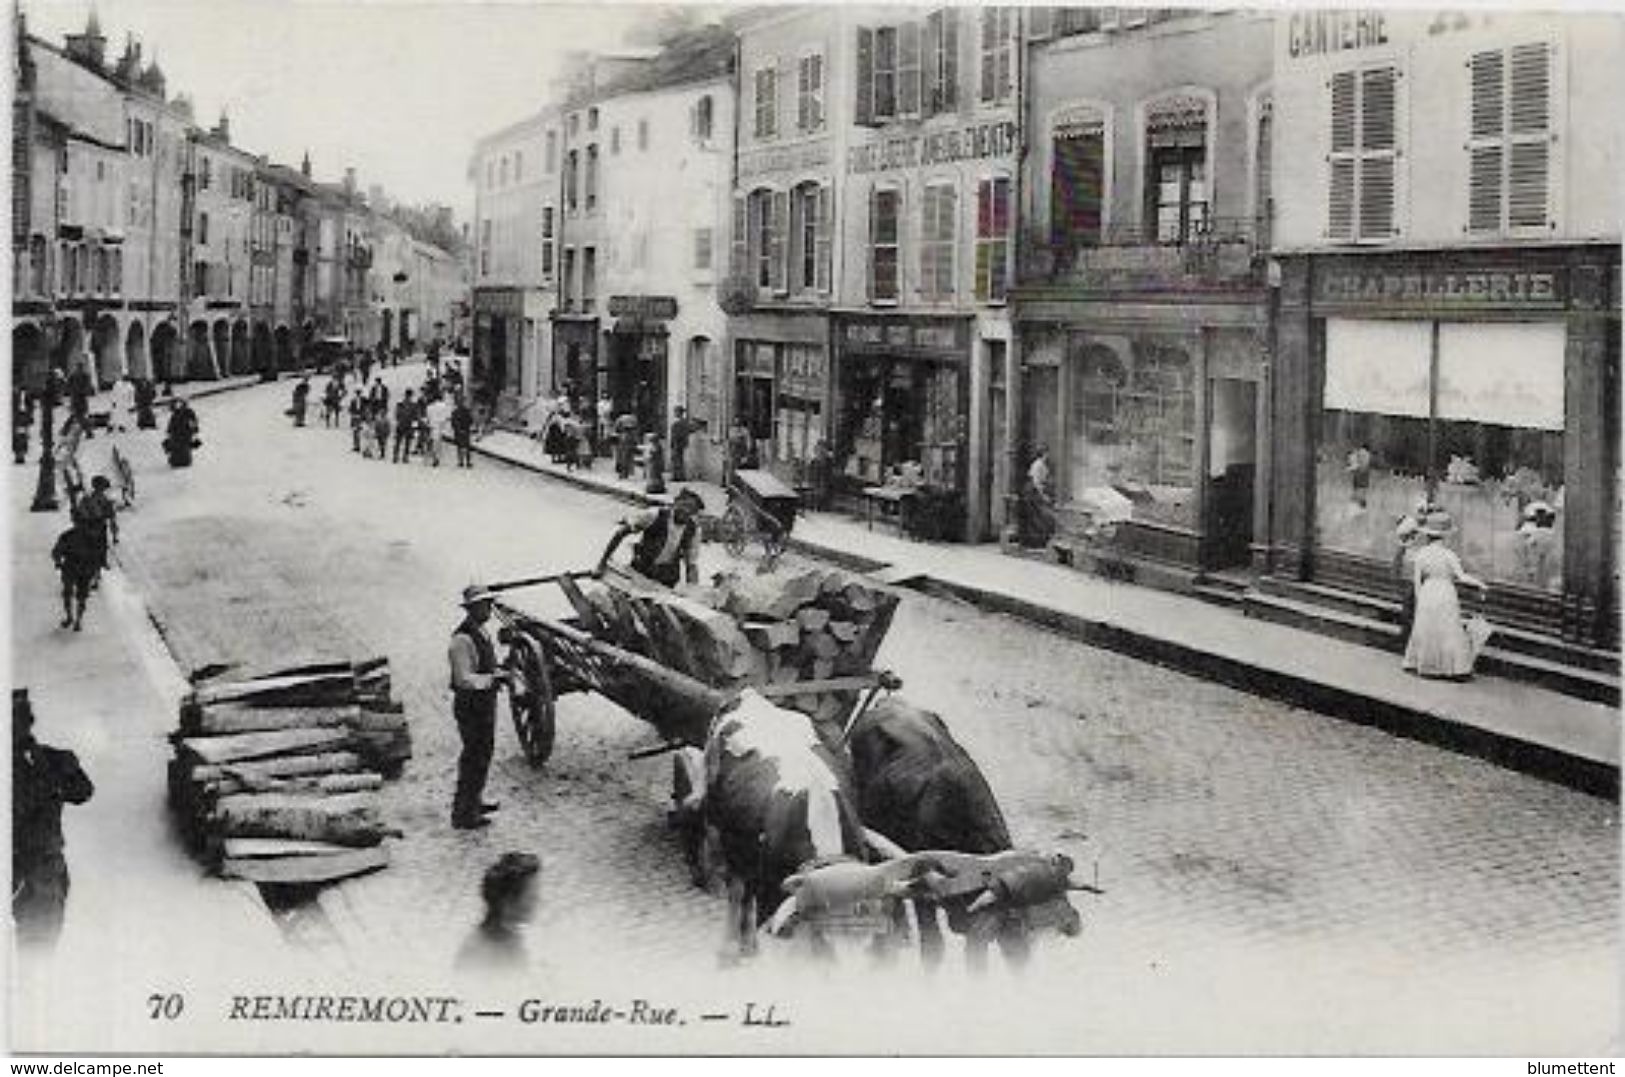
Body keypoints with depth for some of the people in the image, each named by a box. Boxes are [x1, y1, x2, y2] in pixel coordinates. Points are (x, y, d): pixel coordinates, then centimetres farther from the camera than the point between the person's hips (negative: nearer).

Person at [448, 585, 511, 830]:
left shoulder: (480, 631, 6)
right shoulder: (462, 640, -24)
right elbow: (464, 679, -28)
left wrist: (499, 672, 4)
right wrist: (493, 678, -25)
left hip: (485, 702, 10)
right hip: (471, 706, -10)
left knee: (483, 752, 22)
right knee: (475, 757, -2)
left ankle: (475, 801, 39)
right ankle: (464, 814, 8)